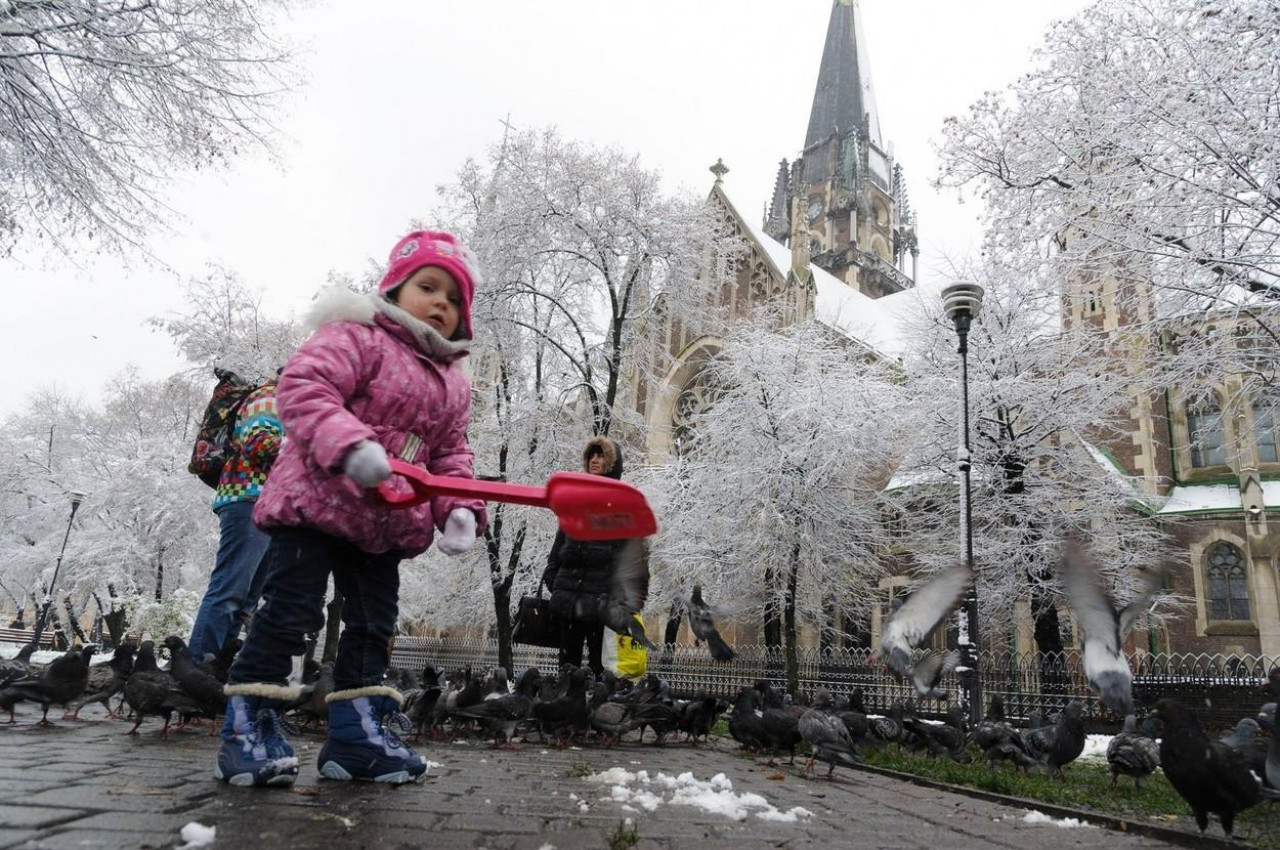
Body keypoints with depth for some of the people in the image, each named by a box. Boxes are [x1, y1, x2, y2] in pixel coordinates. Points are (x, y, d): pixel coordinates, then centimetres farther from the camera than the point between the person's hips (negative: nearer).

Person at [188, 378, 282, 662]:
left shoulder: (275, 405, 31)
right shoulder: (270, 398, 1)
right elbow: (259, 443, -16)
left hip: (259, 507, 10)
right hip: (251, 502, -10)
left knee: (241, 599, 8)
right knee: (229, 592, -15)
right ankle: (197, 664, -16)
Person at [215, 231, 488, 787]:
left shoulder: (454, 385, 13)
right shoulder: (358, 335, -9)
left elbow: (450, 454, 14)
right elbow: (303, 386, -22)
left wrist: (459, 508, -5)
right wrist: (350, 444, -38)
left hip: (387, 523, 7)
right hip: (315, 501, -7)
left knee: (373, 625, 10)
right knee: (291, 611, -6)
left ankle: (357, 733, 21)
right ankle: (248, 727, 8)